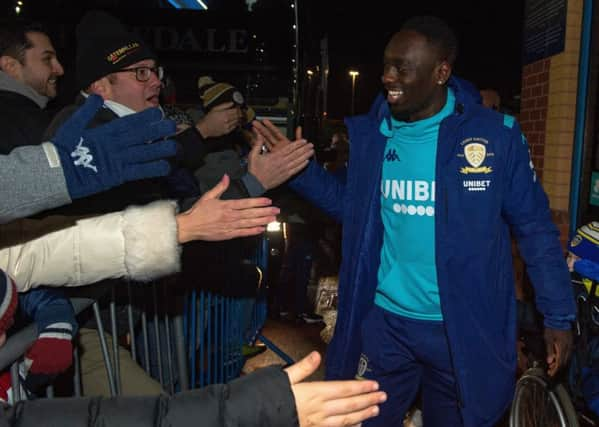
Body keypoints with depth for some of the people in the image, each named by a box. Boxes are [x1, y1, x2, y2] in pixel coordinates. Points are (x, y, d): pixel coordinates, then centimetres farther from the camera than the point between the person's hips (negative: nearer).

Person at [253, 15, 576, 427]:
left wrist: (559, 315, -4)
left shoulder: (497, 135, -11)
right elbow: (351, 205, 10)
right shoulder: (369, 134, -2)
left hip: (465, 329, -2)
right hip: (383, 321, 3)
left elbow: (534, 226, -4)